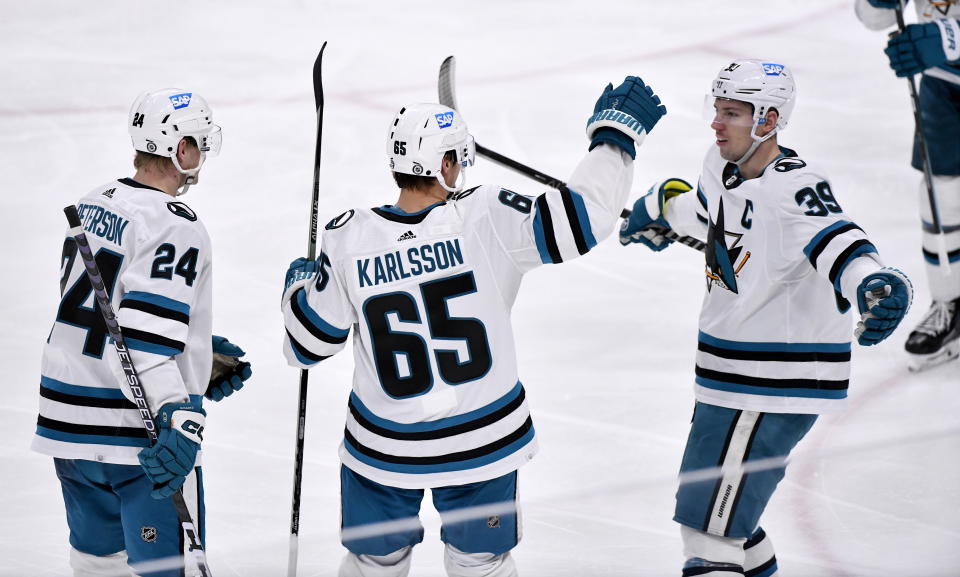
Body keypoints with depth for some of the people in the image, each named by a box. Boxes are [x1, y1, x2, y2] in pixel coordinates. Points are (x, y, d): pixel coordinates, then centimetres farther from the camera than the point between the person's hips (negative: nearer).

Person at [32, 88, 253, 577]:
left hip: (67, 423, 8)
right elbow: (143, 342, -26)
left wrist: (204, 355, 19)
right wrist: (181, 418, -30)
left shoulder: (92, 206, 10)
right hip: (137, 437, -8)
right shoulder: (174, 227, -16)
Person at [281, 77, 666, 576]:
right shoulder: (485, 217, -18)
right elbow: (584, 218, -18)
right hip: (484, 443, -1)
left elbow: (309, 342, -4)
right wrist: (616, 132, -4)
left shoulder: (349, 239, -12)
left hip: (385, 450, 1)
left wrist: (299, 286, 18)